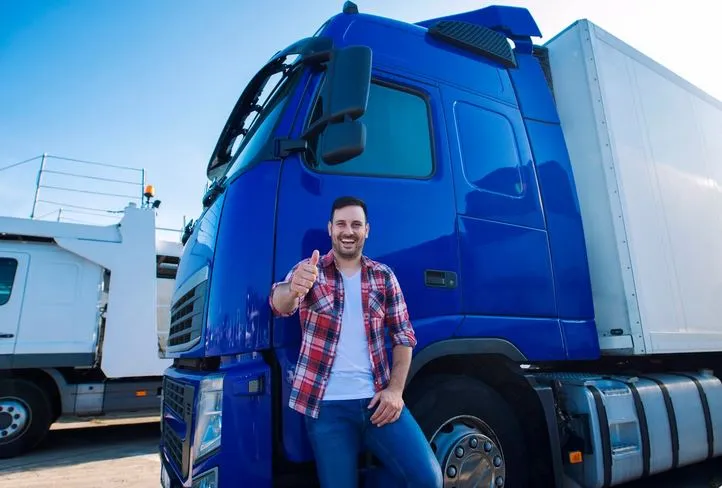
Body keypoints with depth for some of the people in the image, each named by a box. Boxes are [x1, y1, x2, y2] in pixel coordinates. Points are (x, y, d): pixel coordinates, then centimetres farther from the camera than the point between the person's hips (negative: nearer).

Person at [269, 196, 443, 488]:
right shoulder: (309, 270, -1)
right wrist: (293, 289, -44)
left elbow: (404, 336, 8)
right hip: (327, 406, -2)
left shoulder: (384, 276, 6)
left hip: (377, 400, 2)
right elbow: (280, 305, -20)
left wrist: (395, 390, -5)